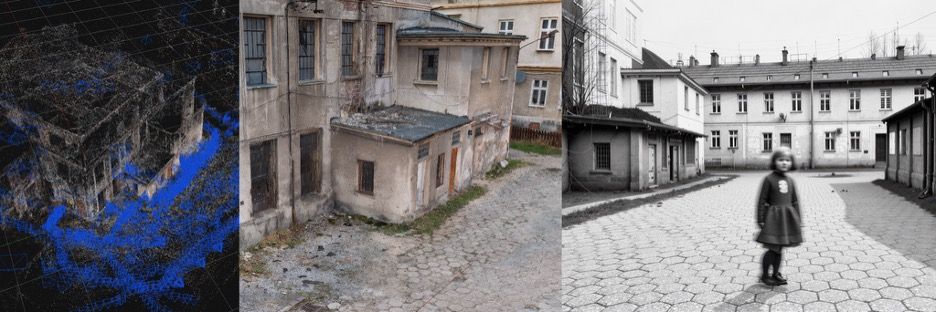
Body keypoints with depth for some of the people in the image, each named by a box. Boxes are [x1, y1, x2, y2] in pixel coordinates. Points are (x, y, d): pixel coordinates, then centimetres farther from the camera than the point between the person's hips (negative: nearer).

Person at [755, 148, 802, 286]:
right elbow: (761, 200, -8)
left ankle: (776, 274, 24)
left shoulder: (790, 180, 7)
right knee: (773, 248, -5)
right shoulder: (769, 179, -8)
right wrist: (760, 220, -10)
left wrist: (798, 220, 12)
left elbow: (795, 201, 13)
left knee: (780, 249, 11)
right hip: (773, 217, -5)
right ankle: (764, 275, 11)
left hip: (787, 217, 5)